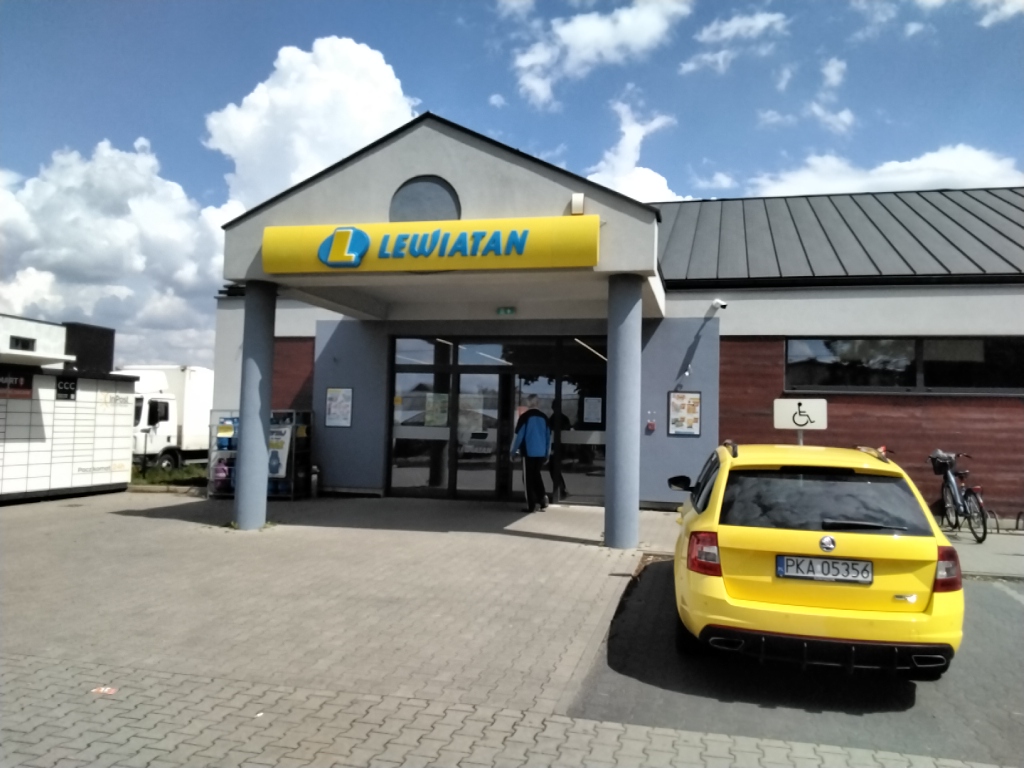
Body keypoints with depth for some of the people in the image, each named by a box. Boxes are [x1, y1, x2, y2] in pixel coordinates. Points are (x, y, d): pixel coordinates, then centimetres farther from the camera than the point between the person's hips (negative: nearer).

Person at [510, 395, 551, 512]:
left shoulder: (525, 416, -8)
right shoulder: (544, 417, 5)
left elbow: (519, 435, -9)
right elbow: (549, 436, 10)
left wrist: (513, 451, 1)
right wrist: (547, 453, 18)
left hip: (529, 452, -4)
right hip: (541, 453, 4)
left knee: (529, 478, 3)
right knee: (537, 475, 22)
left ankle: (531, 506, 2)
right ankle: (542, 498, 9)